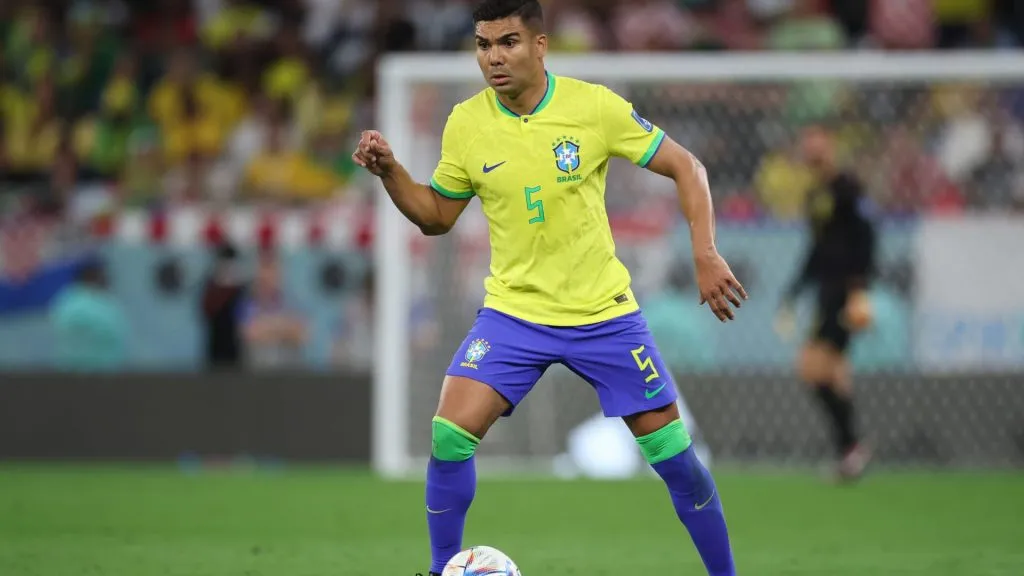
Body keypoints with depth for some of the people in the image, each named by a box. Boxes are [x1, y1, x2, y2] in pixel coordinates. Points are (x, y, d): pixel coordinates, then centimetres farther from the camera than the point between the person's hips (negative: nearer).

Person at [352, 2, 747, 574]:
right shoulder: (466, 123, -5)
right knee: (450, 437, -16)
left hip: (604, 312, -1)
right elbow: (436, 216, 8)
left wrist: (706, 255, -16)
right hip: (514, 311, 1)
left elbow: (685, 167, -5)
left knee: (673, 452, -1)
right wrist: (390, 171, -10)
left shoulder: (595, 106, -13)